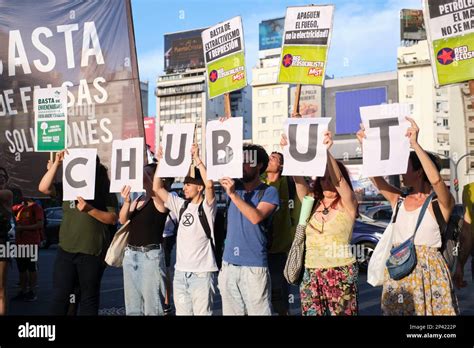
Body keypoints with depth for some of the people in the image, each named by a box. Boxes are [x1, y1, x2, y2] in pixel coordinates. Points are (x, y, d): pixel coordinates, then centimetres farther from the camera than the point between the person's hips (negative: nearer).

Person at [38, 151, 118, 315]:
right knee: (59, 297, 5)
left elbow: (113, 218, -6)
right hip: (65, 250, 3)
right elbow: (43, 188, -5)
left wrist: (90, 209, -19)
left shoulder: (105, 189, 1)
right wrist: (56, 163, -10)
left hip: (91, 252, -2)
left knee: (89, 298, 8)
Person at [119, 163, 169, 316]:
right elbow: (123, 219, 1)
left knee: (152, 308, -8)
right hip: (131, 254, 7)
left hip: (151, 255, -7)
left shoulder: (160, 199, -5)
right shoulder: (138, 199, 14)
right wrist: (126, 201, -19)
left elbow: (153, 189, -26)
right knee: (132, 308, 13)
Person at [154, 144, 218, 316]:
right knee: (182, 312, 13)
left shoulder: (207, 207, -6)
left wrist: (197, 158, -19)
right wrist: (160, 162, 4)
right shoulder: (181, 205, 9)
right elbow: (157, 188, 9)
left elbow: (209, 184, -25)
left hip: (202, 272, -6)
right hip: (180, 272, 6)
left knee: (202, 313, 0)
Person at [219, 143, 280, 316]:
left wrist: (233, 194, -19)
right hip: (228, 264, 5)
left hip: (254, 266, -5)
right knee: (231, 312, 11)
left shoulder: (269, 192, -3)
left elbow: (256, 217, -17)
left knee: (258, 311, -2)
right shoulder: (234, 186, 12)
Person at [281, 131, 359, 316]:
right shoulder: (311, 202, 7)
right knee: (310, 313, 3)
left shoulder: (348, 205, -3)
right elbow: (298, 177, -7)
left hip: (341, 275, -3)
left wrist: (326, 151, -32)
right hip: (311, 275, 3)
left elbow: (338, 178, -20)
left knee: (342, 313, 0)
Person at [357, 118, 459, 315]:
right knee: (398, 310, 8)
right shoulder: (399, 200, 8)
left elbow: (435, 179, -27)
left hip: (428, 271, -5)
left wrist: (415, 144, -28)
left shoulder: (440, 203, -7)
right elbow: (374, 175, 3)